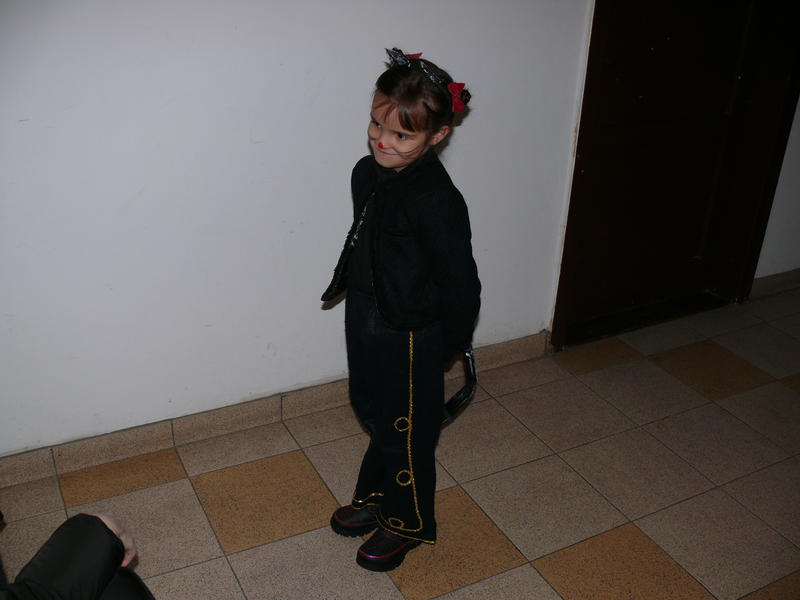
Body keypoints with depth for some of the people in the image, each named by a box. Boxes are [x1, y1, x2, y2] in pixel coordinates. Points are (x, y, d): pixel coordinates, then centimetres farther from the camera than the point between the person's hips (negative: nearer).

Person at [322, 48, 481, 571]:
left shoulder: (437, 200, -27)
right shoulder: (367, 174, -1)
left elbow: (461, 282, -20)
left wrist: (452, 344, -8)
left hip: (411, 338, -8)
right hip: (366, 323, 8)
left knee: (407, 432, 12)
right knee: (375, 415, 25)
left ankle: (408, 521, 35)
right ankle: (375, 496, 48)